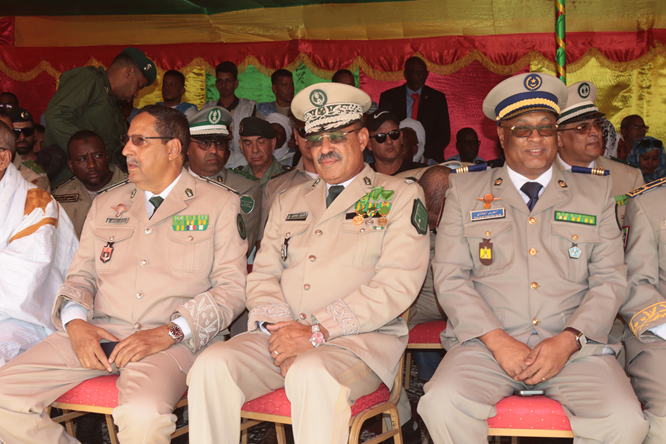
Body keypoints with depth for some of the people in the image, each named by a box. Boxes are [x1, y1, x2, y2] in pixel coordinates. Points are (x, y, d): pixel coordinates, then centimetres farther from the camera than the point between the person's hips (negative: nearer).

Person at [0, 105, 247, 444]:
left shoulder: (220, 203, 7)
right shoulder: (106, 204, 21)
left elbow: (232, 288, 0)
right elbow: (81, 274, 20)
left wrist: (168, 332, -14)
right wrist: (76, 322, -4)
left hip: (171, 341, -4)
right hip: (97, 333, 5)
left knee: (143, 416, -36)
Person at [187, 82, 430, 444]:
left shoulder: (401, 196, 6)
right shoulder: (288, 202, 23)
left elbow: (396, 285, -7)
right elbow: (263, 275, 15)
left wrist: (317, 331, -14)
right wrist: (278, 325, -7)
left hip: (361, 338, -4)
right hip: (281, 335, 4)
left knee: (311, 374, -36)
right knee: (212, 365, -23)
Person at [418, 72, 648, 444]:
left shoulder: (596, 193, 14)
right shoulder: (466, 191, 11)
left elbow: (611, 280, 8)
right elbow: (450, 277, 3)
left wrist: (567, 341, -9)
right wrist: (498, 341, -11)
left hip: (576, 345, 1)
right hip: (486, 342, -1)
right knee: (441, 405, -30)